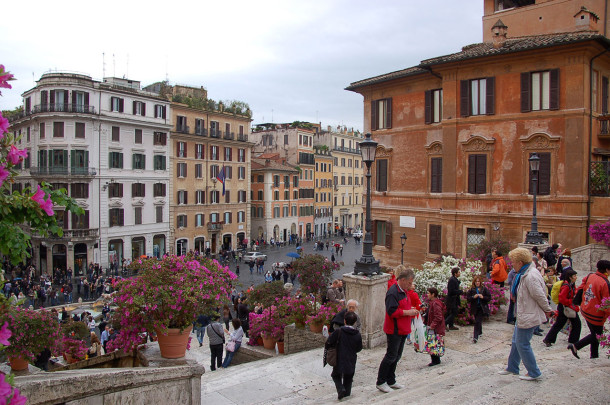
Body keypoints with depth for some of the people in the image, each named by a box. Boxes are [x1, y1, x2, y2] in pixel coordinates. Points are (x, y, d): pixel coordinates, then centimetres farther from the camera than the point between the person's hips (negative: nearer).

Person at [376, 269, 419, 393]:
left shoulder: (404, 291, 13)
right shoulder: (393, 292, -20)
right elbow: (392, 311, -26)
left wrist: (411, 310, 8)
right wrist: (408, 312, -20)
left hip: (402, 329, 10)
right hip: (394, 330, -10)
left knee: (397, 356, 16)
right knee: (391, 356, -3)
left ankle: (391, 381, 27)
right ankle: (380, 382, 8)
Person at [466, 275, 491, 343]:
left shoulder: (484, 289, -2)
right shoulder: (471, 289, 2)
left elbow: (489, 298, 0)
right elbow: (468, 298, 0)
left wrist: (483, 297, -16)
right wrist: (473, 297, -17)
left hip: (482, 308, -3)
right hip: (475, 308, 3)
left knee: (478, 322, -12)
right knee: (478, 321, 17)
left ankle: (475, 337, -12)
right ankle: (480, 332, 42)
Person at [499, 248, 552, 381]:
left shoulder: (530, 276, -26)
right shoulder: (525, 273, 7)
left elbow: (540, 295, -22)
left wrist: (547, 310, -8)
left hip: (528, 317, -11)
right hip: (523, 315, 11)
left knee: (522, 344, 1)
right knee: (516, 341, 20)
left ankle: (534, 373, 16)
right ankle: (512, 367, 34)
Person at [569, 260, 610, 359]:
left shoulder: (589, 276, -3)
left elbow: (580, 289, 8)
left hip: (585, 311, 7)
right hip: (596, 315, -7)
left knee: (595, 333, 21)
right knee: (596, 335, 10)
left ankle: (594, 354, 27)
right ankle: (575, 346, 3)